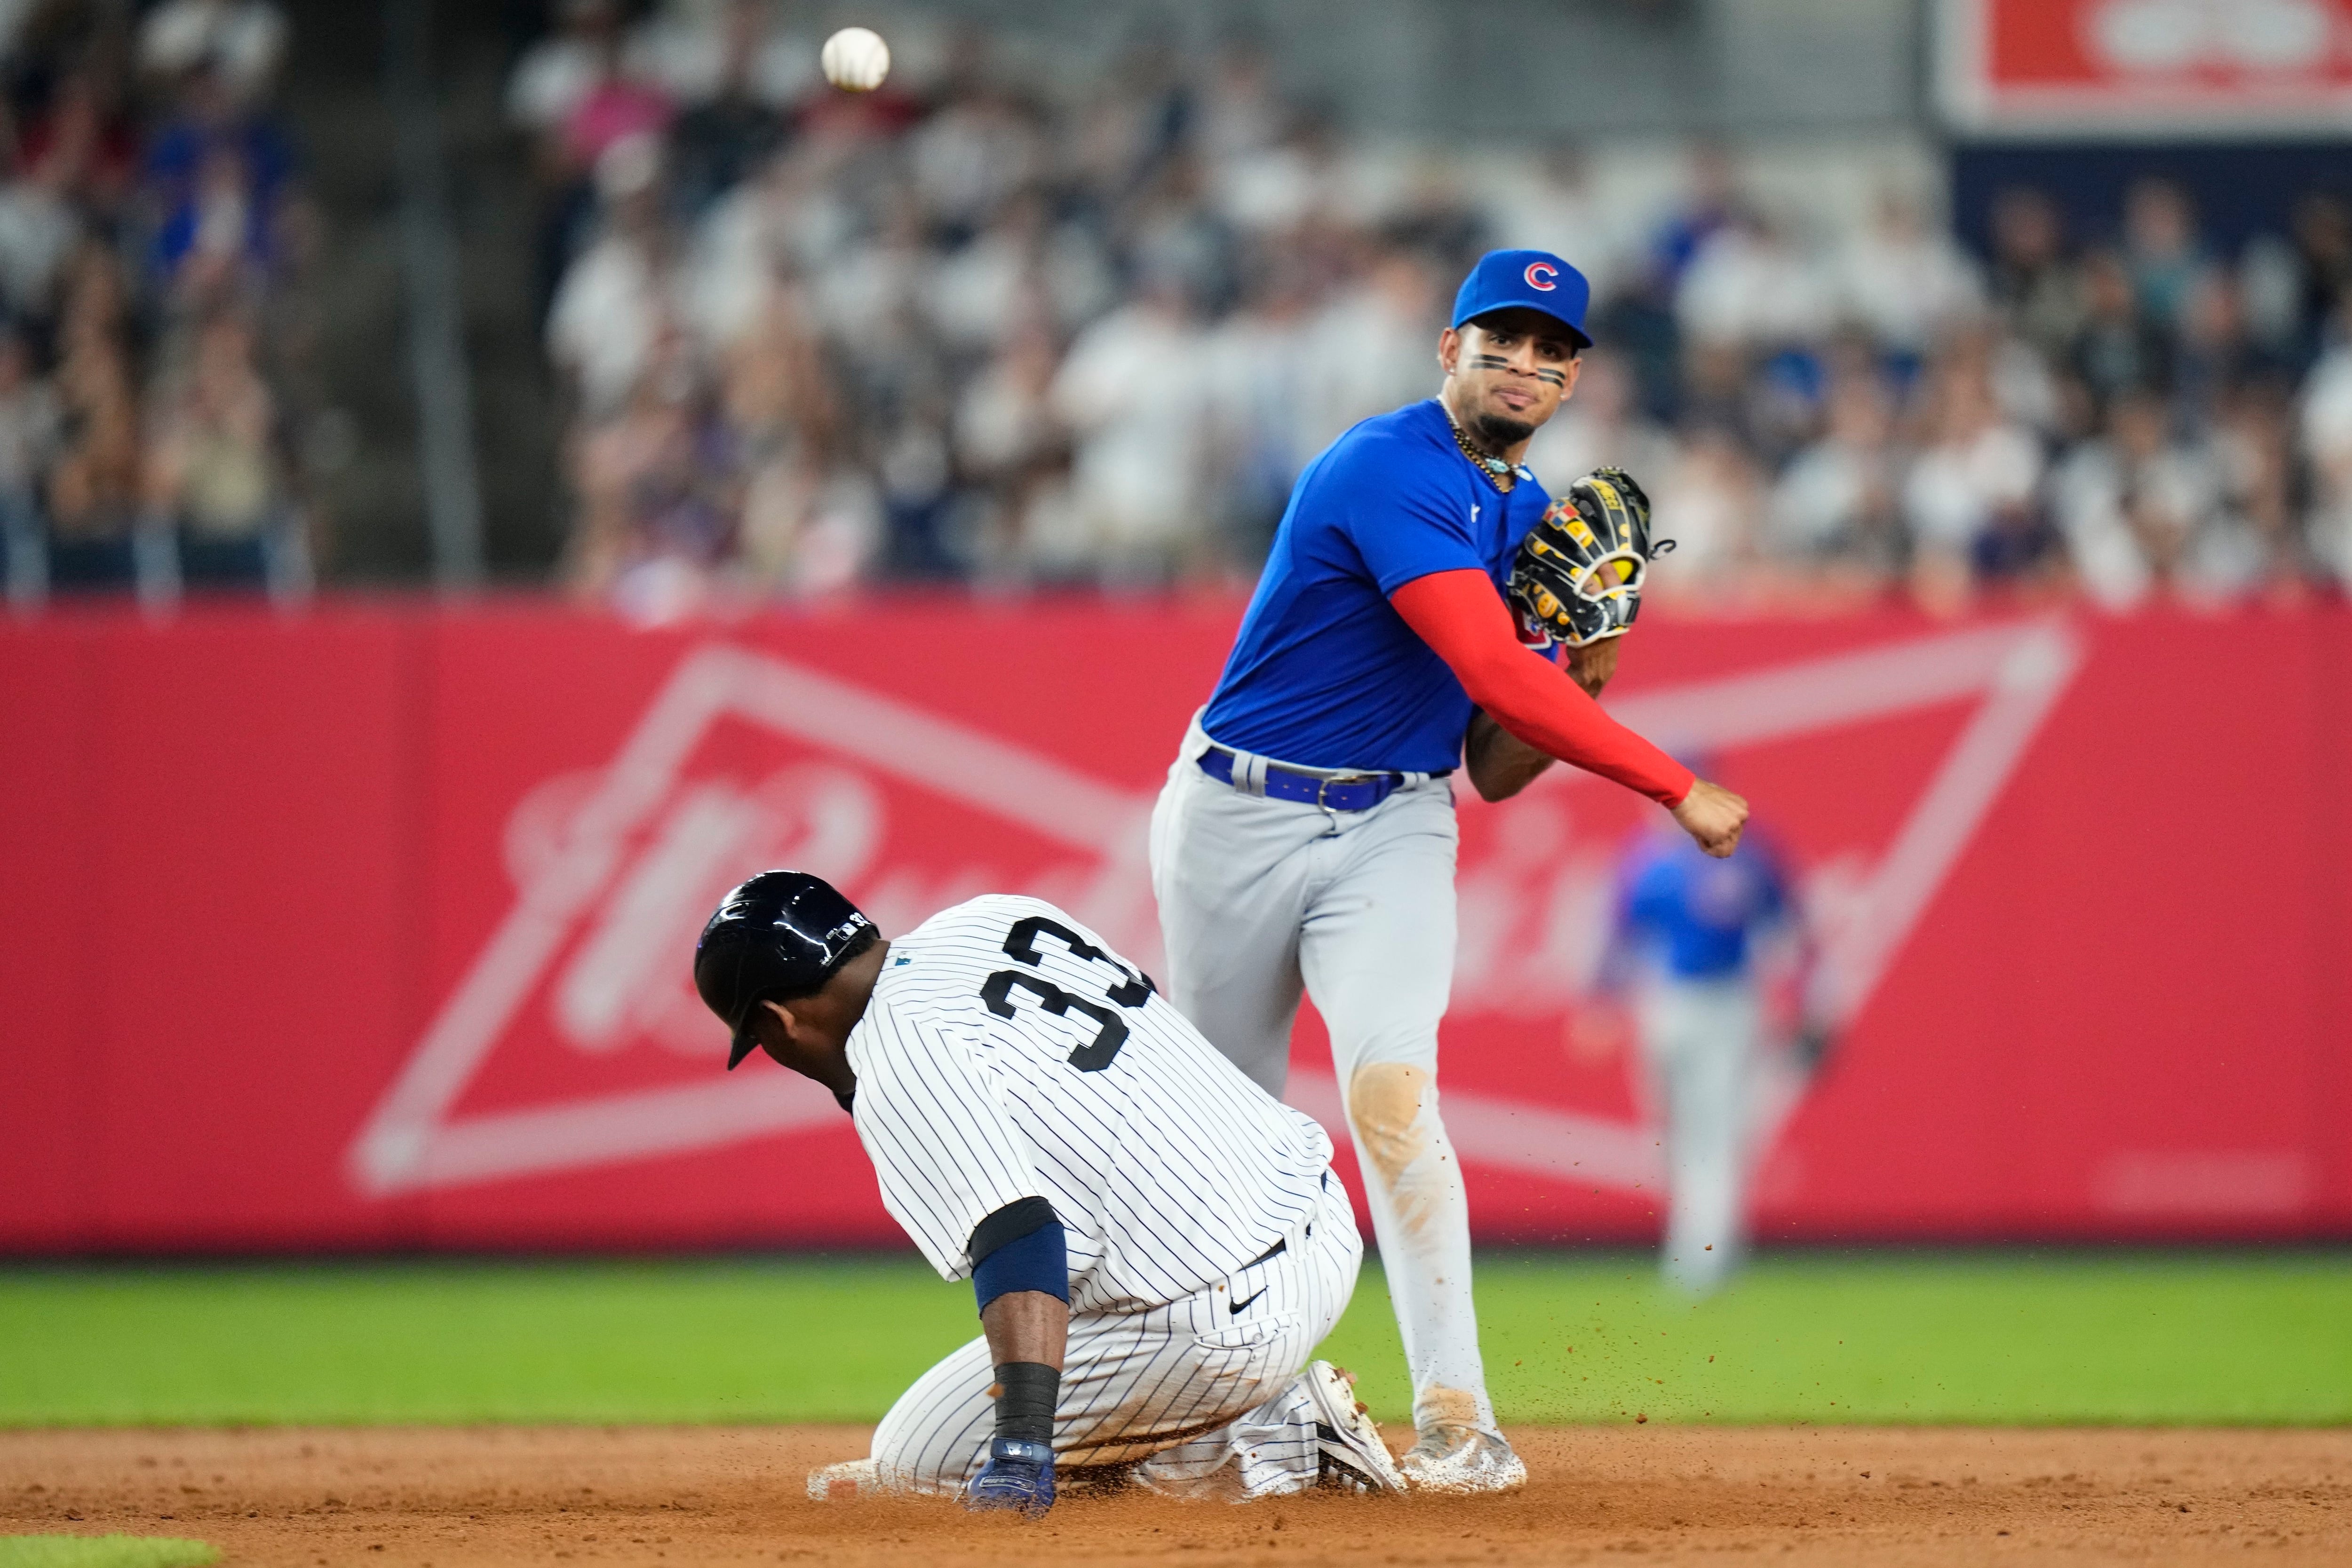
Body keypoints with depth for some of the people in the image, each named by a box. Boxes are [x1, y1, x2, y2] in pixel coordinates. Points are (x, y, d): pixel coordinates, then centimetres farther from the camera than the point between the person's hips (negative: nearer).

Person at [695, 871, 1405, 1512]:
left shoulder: (896, 1068, -17)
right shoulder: (994, 919, 10)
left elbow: (1017, 1244, -30)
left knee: (915, 1459, 3)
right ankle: (1297, 1425, 14)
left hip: (1221, 1323, -9)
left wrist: (1020, 1452, -38)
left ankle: (1287, 1447, -4)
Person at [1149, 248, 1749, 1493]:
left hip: (1393, 832, 4)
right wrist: (1677, 790, -25)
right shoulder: (1389, 470, -18)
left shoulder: (1537, 526, 7)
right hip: (1237, 822, -4)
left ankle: (1455, 1417, -24)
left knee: (1389, 1078, -21)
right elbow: (1495, 675, -28)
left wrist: (1580, 682, -10)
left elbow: (1496, 770, 10)